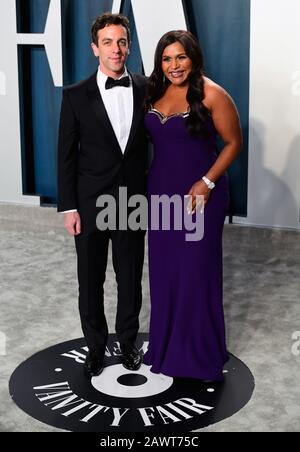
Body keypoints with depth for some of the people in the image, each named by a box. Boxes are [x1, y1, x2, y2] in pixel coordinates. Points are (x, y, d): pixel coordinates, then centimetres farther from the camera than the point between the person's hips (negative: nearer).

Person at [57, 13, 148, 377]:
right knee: (90, 282, 11)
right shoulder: (76, 96, -6)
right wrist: (68, 207, -7)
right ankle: (95, 346, 31)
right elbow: (66, 155, -3)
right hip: (90, 205, -1)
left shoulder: (146, 89, -1)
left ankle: (127, 341, 34)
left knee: (131, 279, 13)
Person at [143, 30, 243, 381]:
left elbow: (233, 142, -8)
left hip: (200, 194, -5)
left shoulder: (211, 95, -12)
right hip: (160, 191, 6)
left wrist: (207, 183, -16)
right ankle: (166, 345, 29)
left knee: (196, 270, 3)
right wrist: (143, 178, 3)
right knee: (163, 269, 12)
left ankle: (200, 352, 21)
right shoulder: (154, 92, 5)